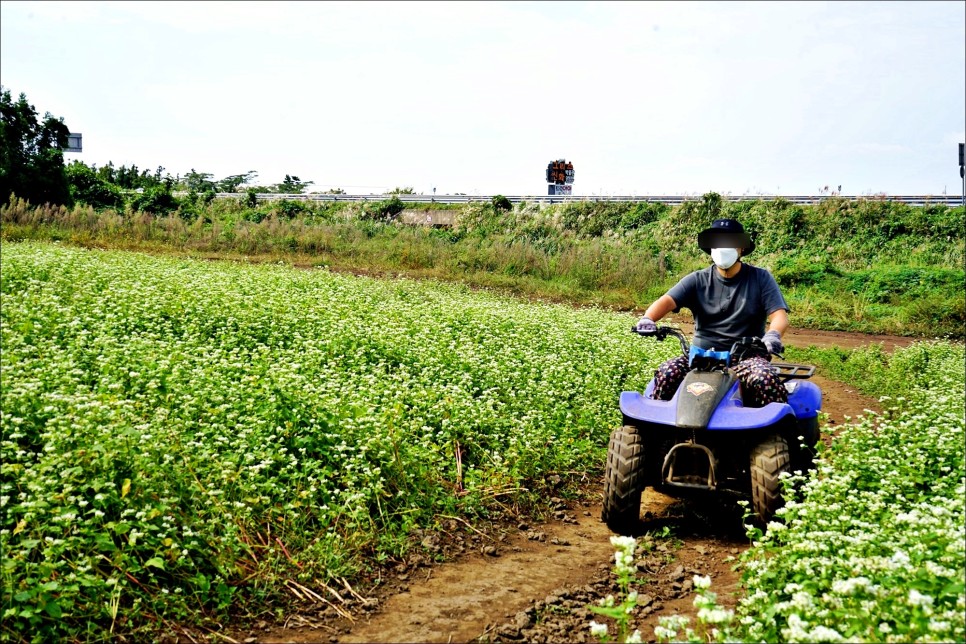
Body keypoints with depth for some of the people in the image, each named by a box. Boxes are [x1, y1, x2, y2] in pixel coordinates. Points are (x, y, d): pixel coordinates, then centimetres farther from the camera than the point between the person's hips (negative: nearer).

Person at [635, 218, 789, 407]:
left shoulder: (760, 278, 4)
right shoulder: (698, 280, 7)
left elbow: (779, 315, -4)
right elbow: (667, 300, -6)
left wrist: (773, 334, -29)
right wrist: (647, 319, -29)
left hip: (747, 356, -1)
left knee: (766, 381, -33)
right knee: (666, 374, -25)